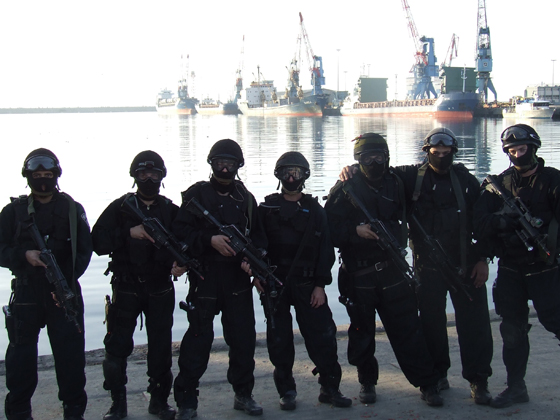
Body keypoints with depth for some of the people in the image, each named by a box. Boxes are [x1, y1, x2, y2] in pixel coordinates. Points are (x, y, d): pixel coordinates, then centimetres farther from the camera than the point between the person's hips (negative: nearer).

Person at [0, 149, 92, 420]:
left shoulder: (73, 209, 8)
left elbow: (84, 252, 1)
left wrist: (66, 281, -13)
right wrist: (24, 255, -17)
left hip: (65, 294, 0)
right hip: (25, 294, 0)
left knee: (70, 354, 1)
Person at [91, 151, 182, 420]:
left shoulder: (171, 210, 8)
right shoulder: (120, 208, 1)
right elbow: (98, 242, -8)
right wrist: (130, 233, -20)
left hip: (160, 289, 2)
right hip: (126, 288, -1)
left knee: (161, 347, 4)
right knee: (117, 347, -1)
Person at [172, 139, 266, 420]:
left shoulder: (245, 198, 13)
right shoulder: (197, 194, 0)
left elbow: (258, 236, 12)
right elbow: (180, 232, -7)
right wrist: (210, 240, -20)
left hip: (238, 278, 4)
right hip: (205, 277, -4)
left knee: (244, 337, 7)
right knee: (199, 339, -2)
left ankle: (243, 394, 23)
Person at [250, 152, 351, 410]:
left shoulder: (314, 210, 6)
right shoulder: (267, 209, 7)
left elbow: (325, 250, 3)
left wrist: (320, 285, -3)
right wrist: (258, 275, -2)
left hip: (307, 285, 0)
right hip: (274, 284, 0)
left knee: (322, 336, -3)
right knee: (279, 340, 5)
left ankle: (330, 388, 10)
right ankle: (286, 391, 16)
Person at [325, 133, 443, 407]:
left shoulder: (395, 184, 7)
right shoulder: (345, 189, -4)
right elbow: (330, 228, -9)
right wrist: (356, 230, -22)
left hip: (393, 272, 2)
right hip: (357, 275, -2)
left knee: (408, 330, 1)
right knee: (362, 333, 10)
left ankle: (428, 383, 11)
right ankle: (367, 382, 28)